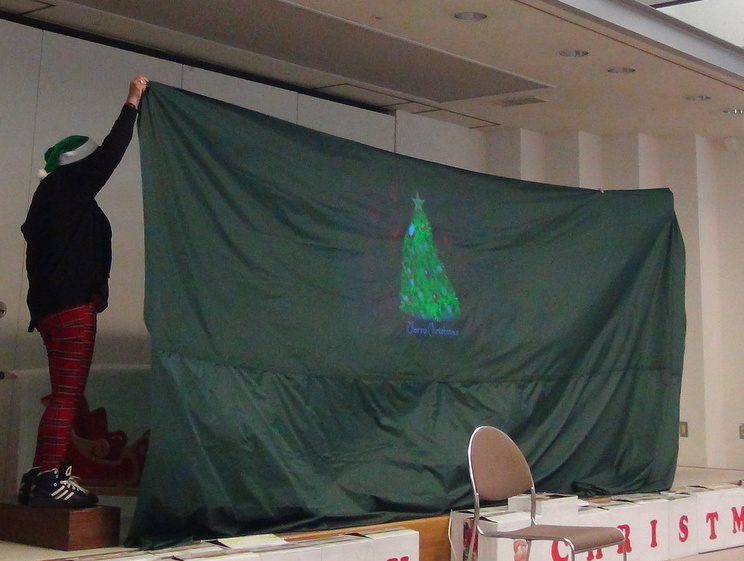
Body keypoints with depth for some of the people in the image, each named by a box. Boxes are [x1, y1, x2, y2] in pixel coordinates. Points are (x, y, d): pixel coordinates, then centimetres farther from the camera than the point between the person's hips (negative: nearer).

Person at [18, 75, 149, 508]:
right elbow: (110, 154, -8)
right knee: (67, 395, -12)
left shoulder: (56, 196, 23)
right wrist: (132, 103, 0)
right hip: (70, 305, -10)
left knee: (67, 395, 9)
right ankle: (49, 480, -15)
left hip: (56, 304, 10)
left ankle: (42, 478, 8)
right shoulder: (66, 185, -3)